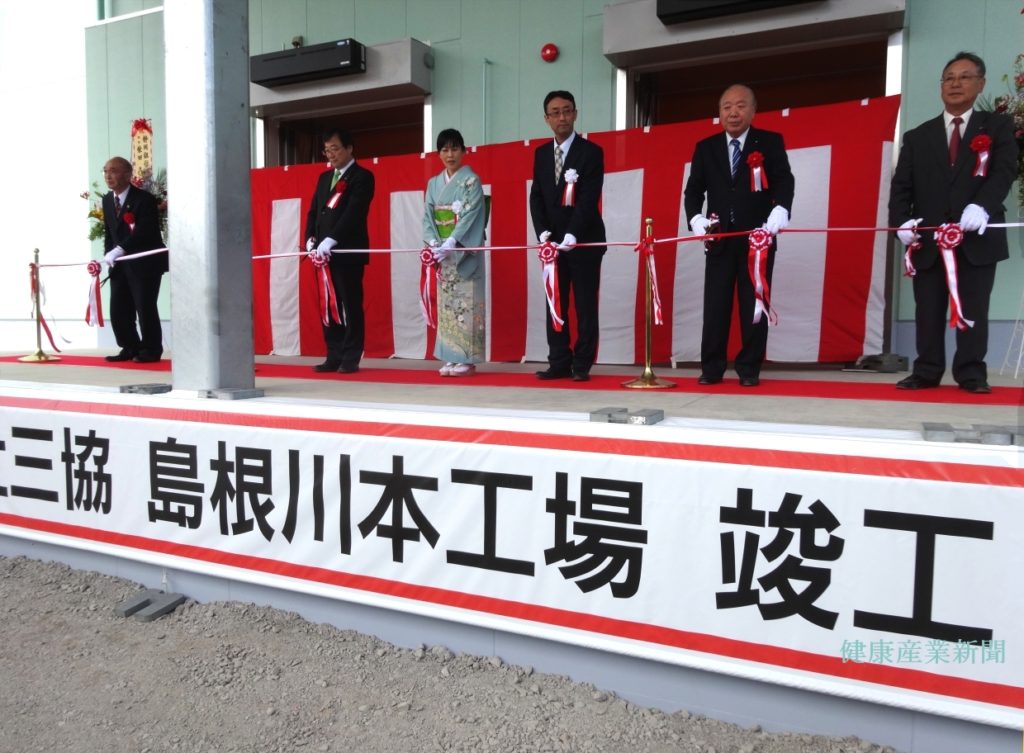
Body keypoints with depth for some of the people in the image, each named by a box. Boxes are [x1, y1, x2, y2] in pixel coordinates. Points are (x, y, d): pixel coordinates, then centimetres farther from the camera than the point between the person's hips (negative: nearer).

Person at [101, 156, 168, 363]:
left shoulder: (145, 199, -13)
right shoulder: (107, 200, 12)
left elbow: (143, 232, -24)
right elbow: (108, 231, 17)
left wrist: (119, 251, -31)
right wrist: (109, 255, 3)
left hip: (145, 263, -7)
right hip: (120, 265, 7)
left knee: (145, 307, -5)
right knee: (118, 310, 6)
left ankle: (151, 350, 8)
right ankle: (130, 348, 18)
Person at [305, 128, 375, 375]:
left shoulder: (362, 176, -3)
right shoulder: (324, 177, 20)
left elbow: (354, 212, -15)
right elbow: (313, 211, 17)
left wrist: (330, 241, -21)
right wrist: (311, 239, 0)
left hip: (348, 252, -7)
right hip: (323, 253, 7)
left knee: (351, 306, -3)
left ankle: (351, 359, 3)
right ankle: (334, 357, 12)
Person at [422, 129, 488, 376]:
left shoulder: (471, 180, -2)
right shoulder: (434, 183, 13)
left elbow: (470, 216, -13)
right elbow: (428, 216, 8)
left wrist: (450, 244, -21)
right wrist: (433, 243, -10)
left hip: (465, 252, -5)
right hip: (442, 252, 5)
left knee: (466, 303, -6)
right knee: (446, 304, 5)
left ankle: (467, 359, 0)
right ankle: (451, 357, 11)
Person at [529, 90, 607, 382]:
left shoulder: (591, 152, -3)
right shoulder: (541, 153, 13)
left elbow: (589, 199, -12)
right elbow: (536, 197, 7)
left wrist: (571, 236, -21)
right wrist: (544, 233, -8)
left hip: (584, 241, -4)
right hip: (553, 241, 5)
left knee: (585, 305, -1)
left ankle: (582, 365, 5)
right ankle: (559, 363, 9)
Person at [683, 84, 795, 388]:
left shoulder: (771, 142, 4)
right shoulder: (705, 148, 10)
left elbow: (784, 182, -6)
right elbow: (693, 190, 6)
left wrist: (780, 212, -27)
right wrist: (696, 219, -14)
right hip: (720, 239, 2)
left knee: (754, 306, 2)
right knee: (715, 306, 1)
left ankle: (749, 369, 11)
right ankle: (711, 368, 8)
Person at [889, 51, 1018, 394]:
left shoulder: (998, 126, 10)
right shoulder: (917, 137, 15)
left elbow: (1004, 171, -6)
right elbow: (901, 186, 6)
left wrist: (981, 207, -26)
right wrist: (902, 221, -13)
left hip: (976, 235, -1)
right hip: (928, 238, 2)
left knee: (973, 309, 1)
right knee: (928, 311, 3)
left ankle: (971, 373, 7)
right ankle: (926, 372, 8)